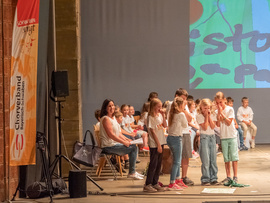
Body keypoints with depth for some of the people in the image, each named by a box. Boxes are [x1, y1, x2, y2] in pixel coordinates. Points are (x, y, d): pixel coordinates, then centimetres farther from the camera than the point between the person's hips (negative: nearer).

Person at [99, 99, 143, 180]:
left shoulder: (113, 118, 17)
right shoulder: (105, 119, -14)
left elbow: (118, 133, 20)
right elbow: (111, 135, -21)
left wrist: (126, 139, 4)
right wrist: (124, 142, -18)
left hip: (115, 143, 10)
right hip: (109, 146, -10)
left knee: (133, 146, 6)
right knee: (133, 148, -14)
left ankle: (133, 171, 10)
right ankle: (131, 173, -9)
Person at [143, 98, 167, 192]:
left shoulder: (159, 115, 11)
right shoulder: (150, 117, -11)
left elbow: (165, 126, 7)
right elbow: (153, 132, -14)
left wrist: (163, 116, -2)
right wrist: (158, 144, -15)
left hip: (161, 142, 7)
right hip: (154, 144, -7)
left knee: (158, 164, 10)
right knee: (153, 164, -5)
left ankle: (155, 183, 17)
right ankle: (148, 185, 1)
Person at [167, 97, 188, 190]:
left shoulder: (172, 114, 8)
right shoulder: (181, 114, -14)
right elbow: (185, 125, -2)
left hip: (170, 137, 9)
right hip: (176, 138, -9)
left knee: (178, 160, 22)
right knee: (176, 161, -3)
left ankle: (178, 179, 34)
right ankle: (172, 183, -3)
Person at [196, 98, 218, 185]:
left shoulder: (213, 114, 8)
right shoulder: (199, 116, -4)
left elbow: (213, 126, -4)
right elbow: (205, 127, -12)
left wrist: (209, 116, -8)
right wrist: (206, 116, -11)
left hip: (212, 136, 4)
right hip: (204, 137, -4)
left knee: (213, 159, 4)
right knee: (206, 160, -8)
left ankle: (213, 178, 11)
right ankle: (205, 179, -3)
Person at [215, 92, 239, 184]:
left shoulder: (230, 109, -5)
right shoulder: (217, 111, 5)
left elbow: (229, 122, -14)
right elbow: (218, 124, -5)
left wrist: (222, 112, -16)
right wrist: (218, 113, -11)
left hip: (232, 136, -3)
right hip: (223, 137, 4)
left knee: (234, 156, -2)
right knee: (226, 158, 6)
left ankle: (235, 176, 3)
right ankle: (228, 176, 11)